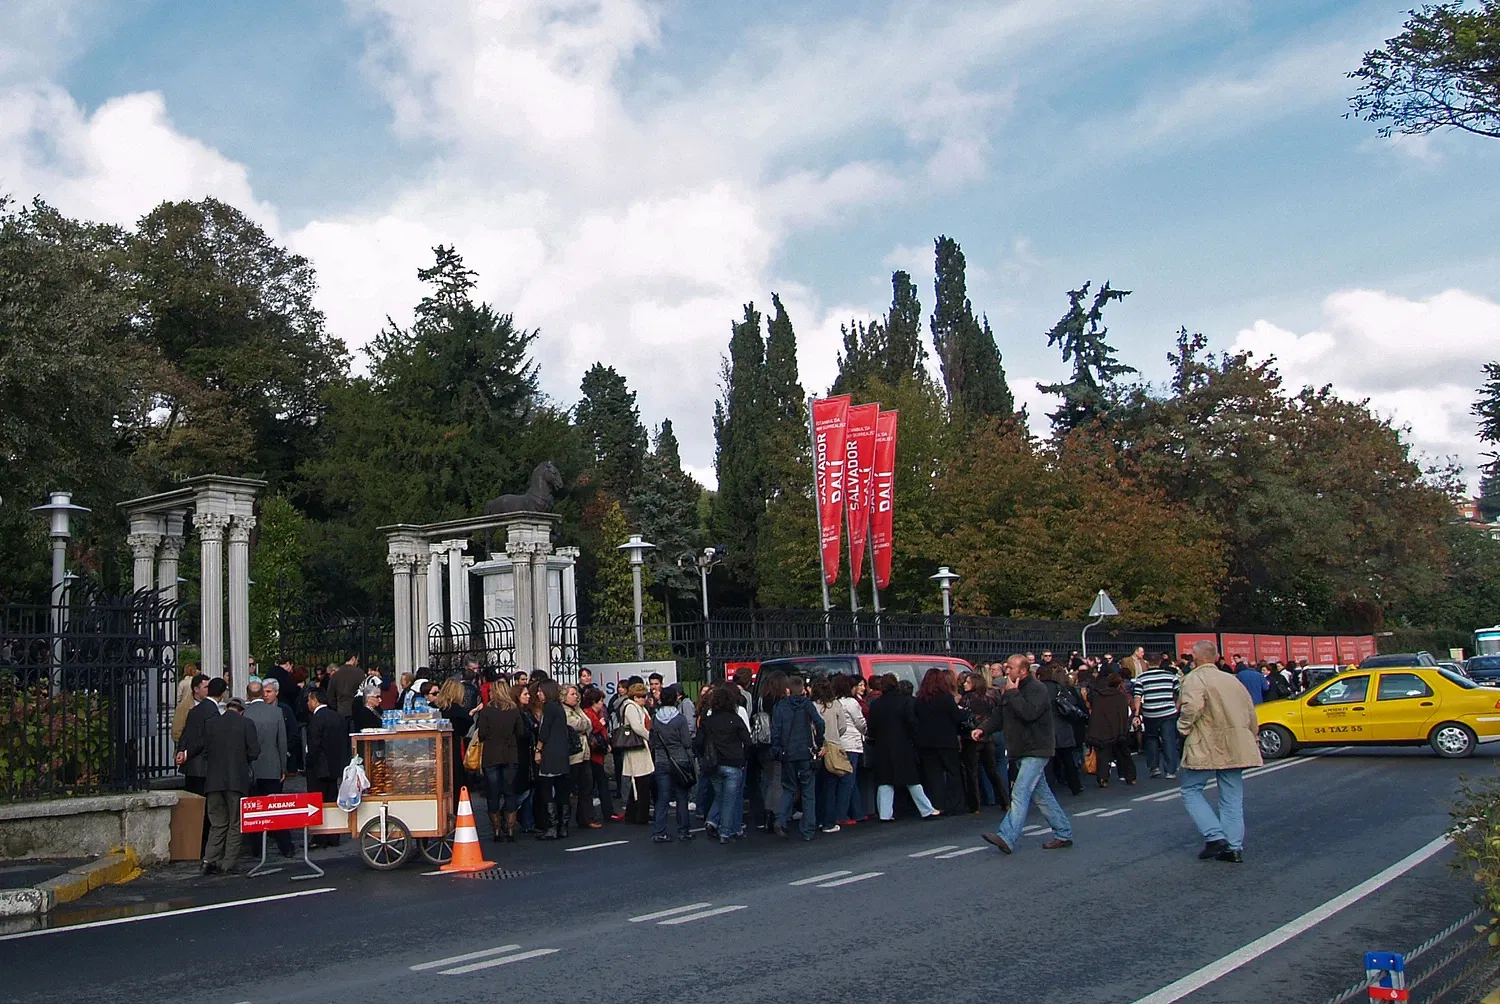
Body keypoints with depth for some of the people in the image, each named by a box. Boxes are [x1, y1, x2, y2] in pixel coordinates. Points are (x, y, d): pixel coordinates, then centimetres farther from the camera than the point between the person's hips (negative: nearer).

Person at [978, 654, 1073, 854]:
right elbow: (999, 716, 16)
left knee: (1020, 793, -16)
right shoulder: (1009, 690, 14)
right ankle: (1063, 834, 22)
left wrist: (1013, 693, -20)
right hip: (1021, 751, 9)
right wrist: (983, 728, 0)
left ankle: (1007, 838, -23)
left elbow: (1028, 712, -29)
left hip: (1036, 750, -9)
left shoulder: (1037, 689, -13)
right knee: (1041, 795, 13)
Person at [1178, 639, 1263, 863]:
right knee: (1232, 797, 10)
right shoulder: (1231, 680, 16)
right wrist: (1251, 739, 26)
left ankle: (1214, 836, -7)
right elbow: (1250, 711, 18)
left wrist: (1184, 727, -10)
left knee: (1191, 790, 5)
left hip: (1206, 748, -7)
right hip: (1234, 748, 7)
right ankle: (1234, 846, 7)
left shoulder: (1194, 679, -8)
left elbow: (1192, 707, -26)